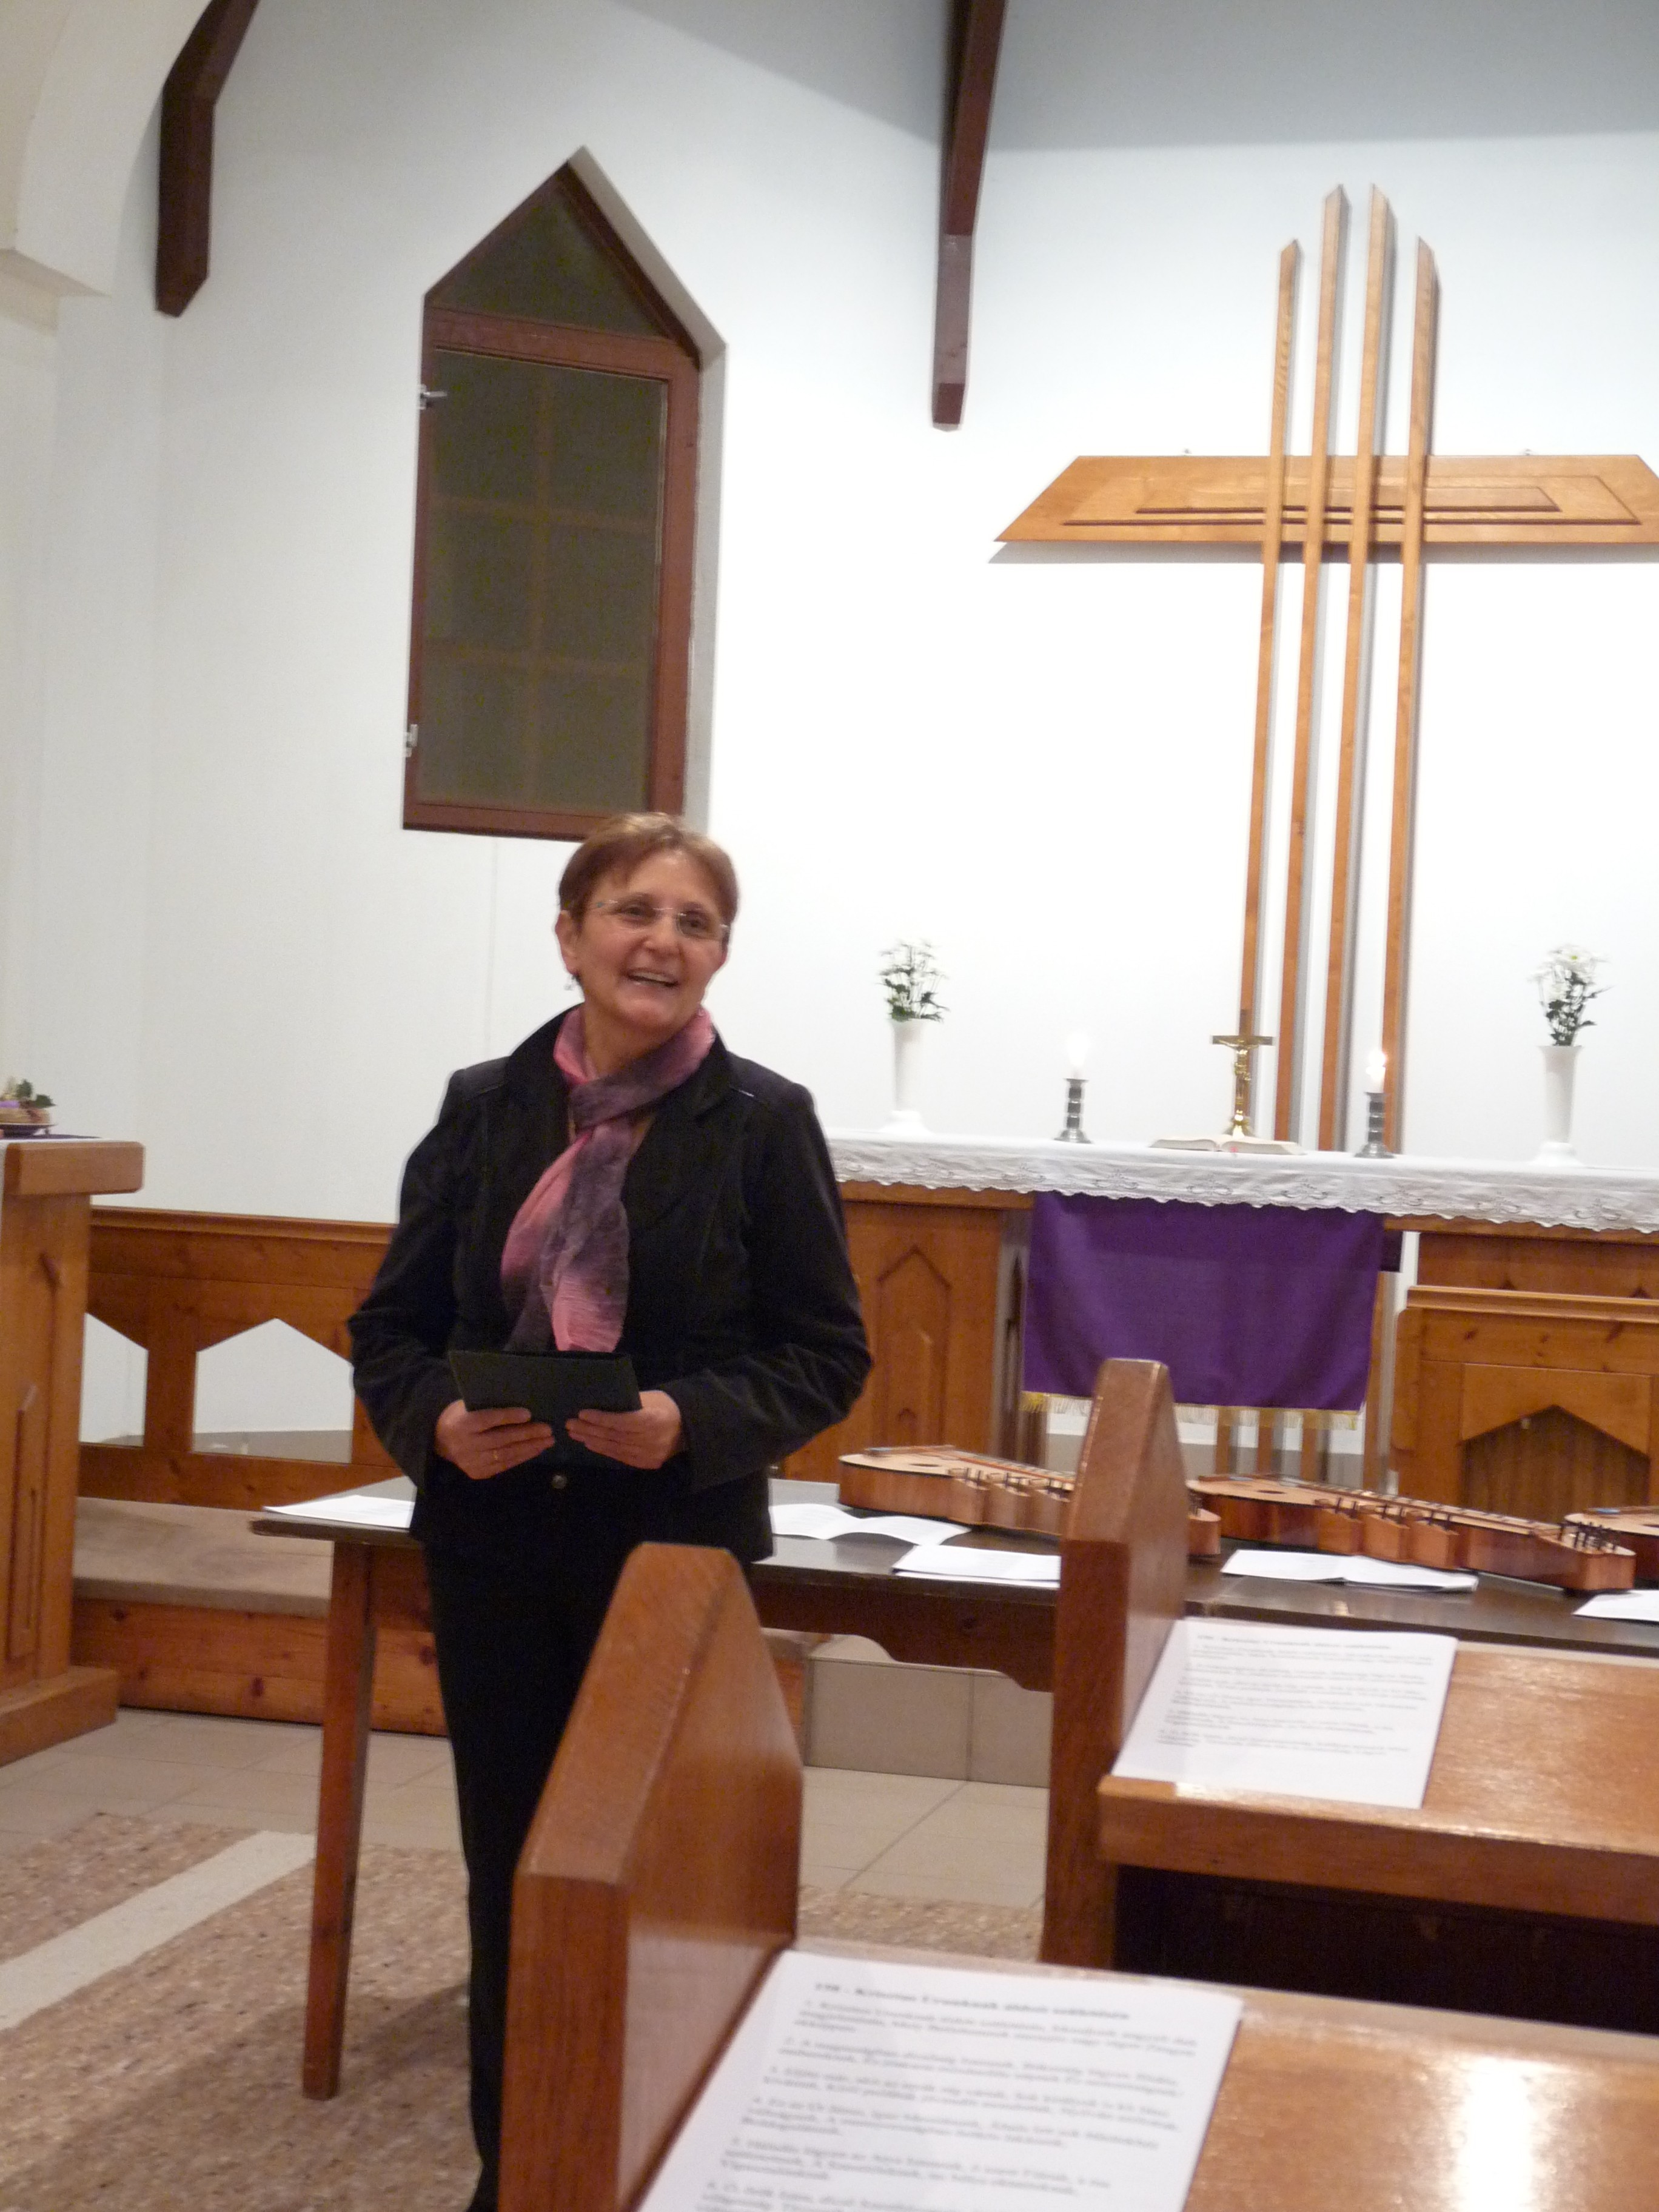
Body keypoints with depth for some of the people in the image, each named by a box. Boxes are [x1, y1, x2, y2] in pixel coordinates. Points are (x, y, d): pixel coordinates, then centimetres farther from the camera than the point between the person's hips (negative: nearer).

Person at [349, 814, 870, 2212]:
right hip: (492, 1539, 3)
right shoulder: (486, 1107, 3)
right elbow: (392, 1324, 8)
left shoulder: (763, 1123, -4)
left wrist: (692, 1421, -20)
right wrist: (436, 1420, -13)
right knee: (509, 1871, 11)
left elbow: (828, 1356, -3)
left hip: (677, 1548, -3)